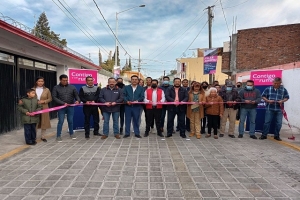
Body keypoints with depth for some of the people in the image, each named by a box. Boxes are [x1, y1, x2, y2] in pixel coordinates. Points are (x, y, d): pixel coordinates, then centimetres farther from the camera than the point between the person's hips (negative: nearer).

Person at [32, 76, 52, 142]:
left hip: (44, 108, 1)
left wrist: (44, 101, -11)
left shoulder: (47, 90, 3)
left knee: (44, 122, 5)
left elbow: (50, 99, 5)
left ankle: (43, 137, 19)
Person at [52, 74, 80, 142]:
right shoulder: (56, 88, 1)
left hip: (70, 107, 2)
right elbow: (54, 97, -6)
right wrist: (63, 103, -17)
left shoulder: (72, 87, 7)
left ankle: (71, 133, 28)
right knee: (61, 121, -2)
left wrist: (78, 100, -17)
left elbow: (76, 95, 6)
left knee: (70, 121, 10)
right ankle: (58, 136, 9)